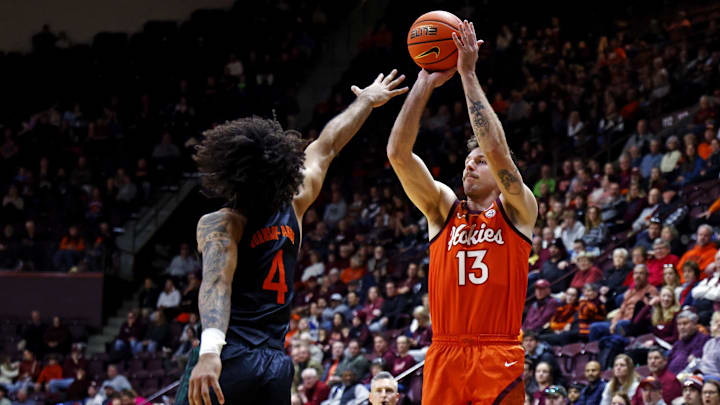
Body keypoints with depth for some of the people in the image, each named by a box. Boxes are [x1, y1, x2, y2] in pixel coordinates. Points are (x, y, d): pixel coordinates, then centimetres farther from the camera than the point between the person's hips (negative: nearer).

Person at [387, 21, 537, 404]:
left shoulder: (516, 210, 6)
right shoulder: (443, 208, 14)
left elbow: (496, 149, -11)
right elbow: (398, 152, 2)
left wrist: (468, 74, -9)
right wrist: (425, 82, -4)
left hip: (499, 359, -3)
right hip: (445, 356, 3)